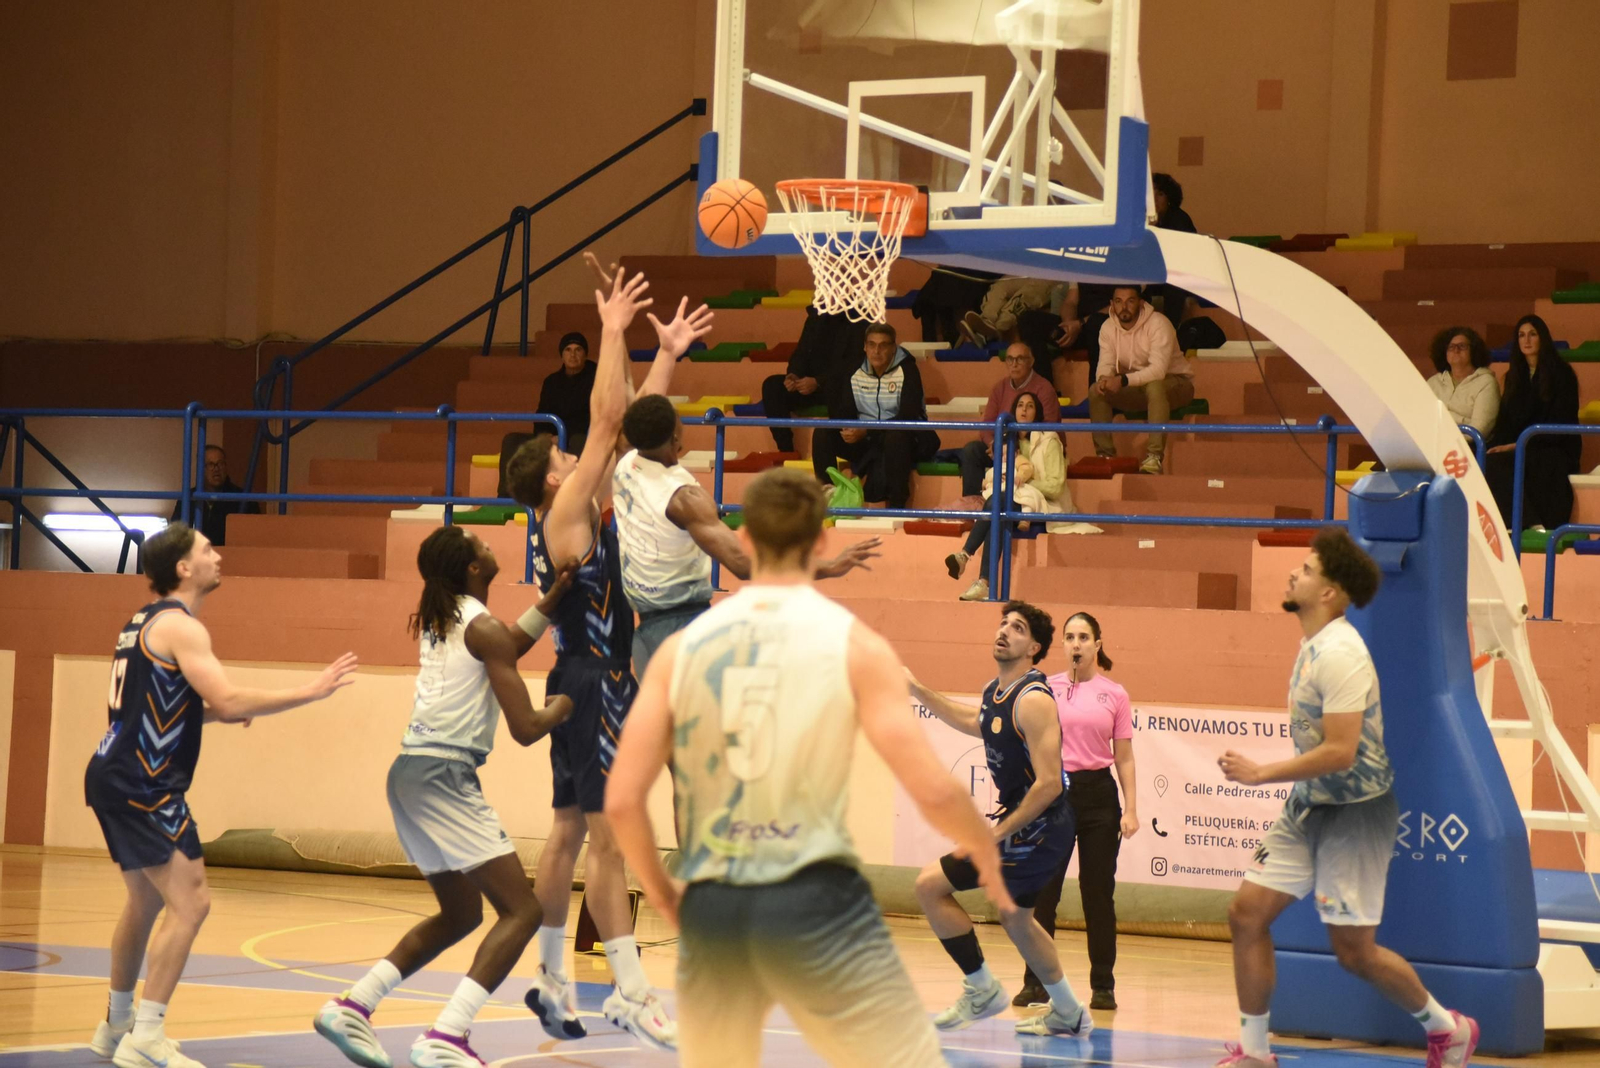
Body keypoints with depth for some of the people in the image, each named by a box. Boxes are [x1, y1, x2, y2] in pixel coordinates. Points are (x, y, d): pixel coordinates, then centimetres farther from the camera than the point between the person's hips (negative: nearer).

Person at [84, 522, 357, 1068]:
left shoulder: (146, 622, 17)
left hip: (116, 777, 10)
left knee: (146, 901, 21)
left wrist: (210, 712, 16)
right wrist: (311, 691, -18)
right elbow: (229, 701, -24)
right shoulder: (180, 626, -14)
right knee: (190, 901, -12)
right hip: (142, 786, -10)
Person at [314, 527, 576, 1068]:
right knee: (520, 910, -9)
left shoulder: (440, 620, 15)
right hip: (443, 777, -9)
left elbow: (509, 645, 32)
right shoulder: (484, 629, -10)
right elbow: (526, 729, -12)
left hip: (411, 775, 9)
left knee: (460, 914, 22)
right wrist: (563, 705, 8)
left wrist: (557, 592, 24)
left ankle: (351, 1008, 15)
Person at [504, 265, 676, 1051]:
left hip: (590, 683, 10)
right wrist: (614, 334, -14)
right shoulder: (565, 518, -12)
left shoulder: (579, 515, 12)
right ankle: (630, 994, -14)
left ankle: (551, 979, 18)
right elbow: (607, 423, -18)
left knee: (570, 831, 12)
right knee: (608, 837, -11)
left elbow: (622, 431, 18)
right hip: (591, 684, -10)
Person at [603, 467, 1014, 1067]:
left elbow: (622, 802, 2)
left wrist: (661, 893, 19)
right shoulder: (852, 643, -3)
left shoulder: (682, 647, 6)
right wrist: (984, 849, 12)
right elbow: (933, 791, -8)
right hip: (813, 901, -4)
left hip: (709, 906, 4)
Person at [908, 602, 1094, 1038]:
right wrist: (917, 691, 28)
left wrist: (995, 835, -23)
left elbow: (1048, 785, -27)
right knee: (1015, 918, 26)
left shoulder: (1033, 700, -22)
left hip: (1038, 828, -10)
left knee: (931, 884, -9)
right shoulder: (995, 691, 6)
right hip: (1031, 826, 10)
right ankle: (1069, 1015, 39)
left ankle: (981, 990, 2)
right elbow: (977, 724, 32)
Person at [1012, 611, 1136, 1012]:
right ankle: (1036, 982, 9)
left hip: (1097, 793, -1)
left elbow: (1124, 758, 5)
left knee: (1098, 893, 2)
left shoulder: (1114, 694, 3)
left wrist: (1131, 809, -3)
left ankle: (1103, 985, 8)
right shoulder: (1046, 689, 5)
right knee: (1042, 892, 1)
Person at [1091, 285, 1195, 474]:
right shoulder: (1108, 328, -4)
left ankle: (1154, 457, -39)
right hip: (1136, 389, 5)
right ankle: (1105, 455, -12)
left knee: (1154, 386, -40)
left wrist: (1123, 380, -44)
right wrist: (1104, 379, -33)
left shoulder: (1158, 324, -23)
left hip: (1175, 382, -5)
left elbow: (1158, 370, -33)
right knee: (1096, 391, -17)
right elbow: (1105, 364, -8)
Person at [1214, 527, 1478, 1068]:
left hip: (1354, 813, -9)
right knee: (1247, 913, 1)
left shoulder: (1339, 654, -22)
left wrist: (1260, 773, -22)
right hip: (1309, 806, 9)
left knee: (1354, 950, -2)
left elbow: (1339, 752, -27)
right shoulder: (1314, 645, 8)